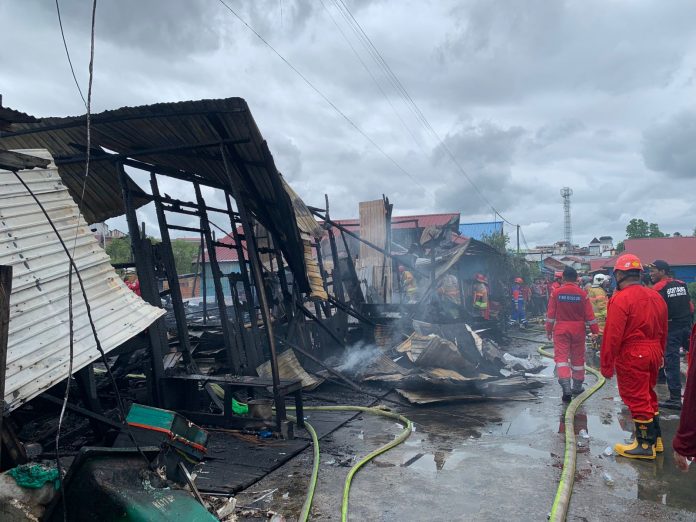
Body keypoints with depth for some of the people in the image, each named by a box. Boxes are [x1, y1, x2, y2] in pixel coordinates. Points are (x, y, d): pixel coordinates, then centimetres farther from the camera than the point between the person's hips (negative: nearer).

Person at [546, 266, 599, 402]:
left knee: (561, 356, -2)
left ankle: (565, 386, -18)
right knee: (577, 358, 14)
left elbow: (550, 314, -3)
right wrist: (595, 331, 5)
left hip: (561, 329, -1)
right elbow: (589, 314, -3)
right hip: (578, 329, 2)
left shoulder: (557, 293, -6)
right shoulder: (582, 294, -5)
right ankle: (577, 386, 26)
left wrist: (549, 330, 6)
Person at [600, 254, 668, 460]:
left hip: (631, 356, -8)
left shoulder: (620, 299, -17)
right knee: (648, 396, 21)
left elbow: (612, 335, -19)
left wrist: (606, 364, -12)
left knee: (636, 400, 3)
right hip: (653, 354, 8)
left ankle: (645, 446, 12)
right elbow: (663, 331, 16)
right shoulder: (656, 297, 8)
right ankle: (655, 439, 31)